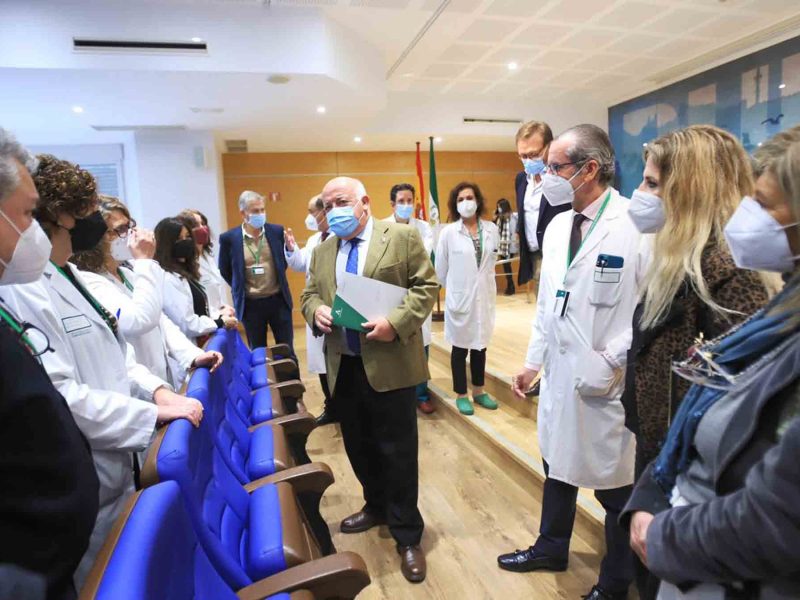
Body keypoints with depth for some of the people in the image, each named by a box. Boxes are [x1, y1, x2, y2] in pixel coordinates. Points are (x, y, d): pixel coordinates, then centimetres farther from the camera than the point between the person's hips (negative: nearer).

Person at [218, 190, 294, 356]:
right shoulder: (229, 238, -8)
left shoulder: (276, 231, -3)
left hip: (278, 300, 1)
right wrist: (240, 288, 9)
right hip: (251, 304, -1)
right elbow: (225, 270, 6)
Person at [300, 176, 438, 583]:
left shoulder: (403, 237, -3)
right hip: (343, 366, 6)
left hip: (390, 363, -5)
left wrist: (395, 322, -21)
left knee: (398, 451, 4)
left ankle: (407, 535, 22)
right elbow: (309, 294, 16)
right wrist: (316, 310, -8)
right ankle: (376, 506, 43)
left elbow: (426, 287, -7)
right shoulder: (322, 251, 13)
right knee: (358, 446, 19)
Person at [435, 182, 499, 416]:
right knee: (460, 347, 7)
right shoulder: (448, 232, -9)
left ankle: (478, 391, 30)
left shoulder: (491, 229, 0)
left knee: (480, 345, 14)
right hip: (460, 297, -3)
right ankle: (461, 395, 22)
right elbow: (441, 268, -2)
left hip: (485, 296, 3)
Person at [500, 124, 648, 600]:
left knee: (616, 485, 13)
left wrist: (611, 361, -18)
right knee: (558, 465, 23)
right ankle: (551, 549, 48)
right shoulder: (557, 227, 7)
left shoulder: (636, 225, -16)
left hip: (610, 384, -6)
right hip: (560, 373, 7)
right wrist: (534, 361, 13)